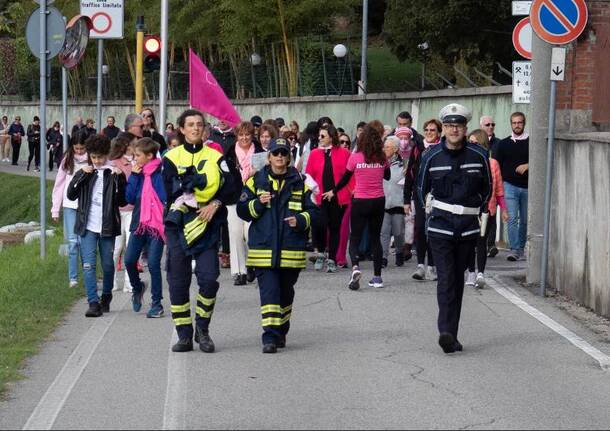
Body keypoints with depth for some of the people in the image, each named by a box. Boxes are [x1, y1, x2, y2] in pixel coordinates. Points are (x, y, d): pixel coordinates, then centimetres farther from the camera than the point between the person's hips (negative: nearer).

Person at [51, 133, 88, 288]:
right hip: (70, 205, 2)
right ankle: (73, 278, 5)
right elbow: (59, 184, 8)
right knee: (72, 242, -1)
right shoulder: (67, 160, 6)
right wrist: (55, 209, 7)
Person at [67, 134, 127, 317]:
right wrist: (81, 175, -9)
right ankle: (93, 303, -10)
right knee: (89, 265, -8)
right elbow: (71, 195, 1)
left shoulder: (114, 174, 2)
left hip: (107, 226, -1)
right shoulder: (85, 173, 8)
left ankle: (106, 296, 30)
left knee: (107, 265, 8)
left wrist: (119, 179, -14)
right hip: (88, 226, 1)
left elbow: (122, 201, -2)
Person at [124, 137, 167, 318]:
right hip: (139, 222, 5)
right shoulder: (138, 173, 10)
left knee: (153, 263, -4)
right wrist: (134, 176, -1)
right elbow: (130, 198, 3)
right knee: (129, 260, 1)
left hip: (157, 223, -5)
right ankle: (137, 288, 29)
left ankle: (157, 303, 6)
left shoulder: (161, 173, -8)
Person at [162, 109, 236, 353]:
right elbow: (171, 190, -6)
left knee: (209, 278, -10)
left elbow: (230, 187, 1)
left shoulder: (215, 156, 9)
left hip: (207, 224, 0)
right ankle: (184, 335, 9)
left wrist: (215, 203, -16)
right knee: (178, 281, 1)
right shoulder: (172, 157, 7)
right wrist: (201, 180, -13)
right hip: (179, 223, 0)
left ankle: (202, 329, 7)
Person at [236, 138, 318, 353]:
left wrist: (300, 220, -12)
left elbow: (313, 211, 7)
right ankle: (270, 336, -13)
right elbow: (242, 210, 3)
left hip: (291, 250, 2)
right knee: (269, 291, -10)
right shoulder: (256, 181, 4)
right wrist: (258, 203, -14)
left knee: (286, 292, 14)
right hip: (264, 249, -2)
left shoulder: (299, 182, 6)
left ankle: (281, 332, 30)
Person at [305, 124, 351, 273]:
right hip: (319, 198, 0)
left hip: (338, 198, 0)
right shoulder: (314, 154, 5)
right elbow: (308, 175, 6)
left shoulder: (343, 153, 0)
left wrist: (351, 190, -3)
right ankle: (321, 253, 12)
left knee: (335, 228, 8)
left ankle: (331, 259, 19)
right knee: (319, 225, -14)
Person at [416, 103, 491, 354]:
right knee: (446, 279, -13)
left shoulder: (479, 156, 1)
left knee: (458, 281, 8)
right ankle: (447, 332, -21)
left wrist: (476, 211, 13)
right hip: (440, 227, -2)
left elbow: (487, 188, 15)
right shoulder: (431, 156, -1)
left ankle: (450, 334, 13)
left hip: (468, 229, 2)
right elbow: (422, 188, 14)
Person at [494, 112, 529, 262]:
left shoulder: (531, 142, 5)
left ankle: (521, 248, 21)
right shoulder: (504, 144, 8)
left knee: (525, 220, 9)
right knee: (512, 218, -12)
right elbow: (497, 165, 10)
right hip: (510, 185, -1)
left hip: (527, 186, 1)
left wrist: (528, 166, -10)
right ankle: (514, 249, -16)